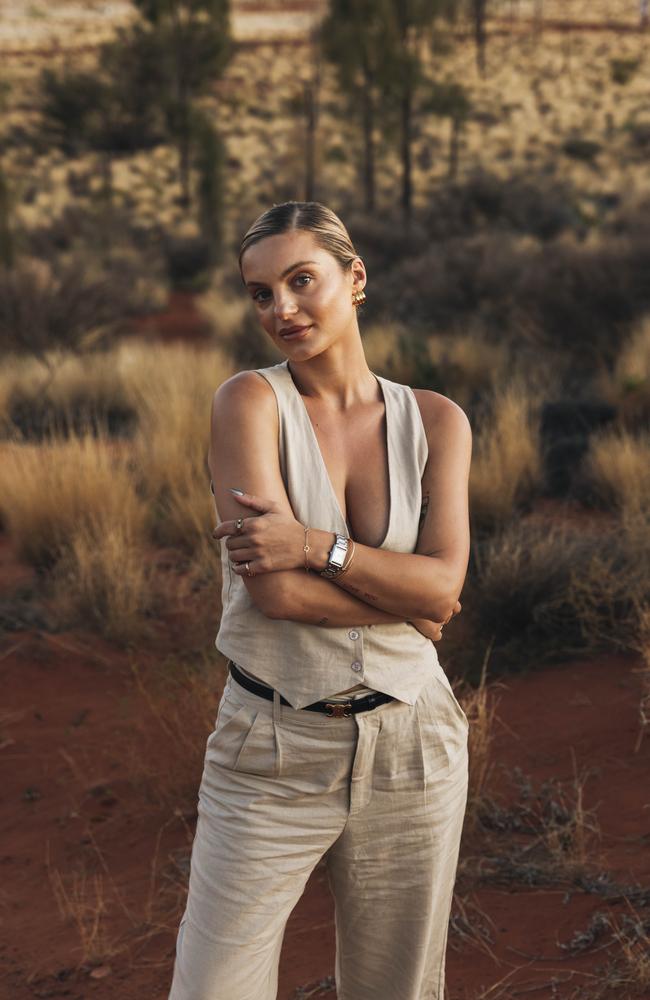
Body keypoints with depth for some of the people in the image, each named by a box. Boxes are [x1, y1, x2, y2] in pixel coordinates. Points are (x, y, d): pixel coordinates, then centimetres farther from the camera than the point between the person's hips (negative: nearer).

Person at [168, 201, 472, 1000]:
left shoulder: (436, 421, 2)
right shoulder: (249, 401, -8)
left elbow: (444, 586, -10)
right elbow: (273, 590, -18)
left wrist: (316, 545, -20)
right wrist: (405, 599, -8)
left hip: (410, 746, 3)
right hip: (271, 753, -3)